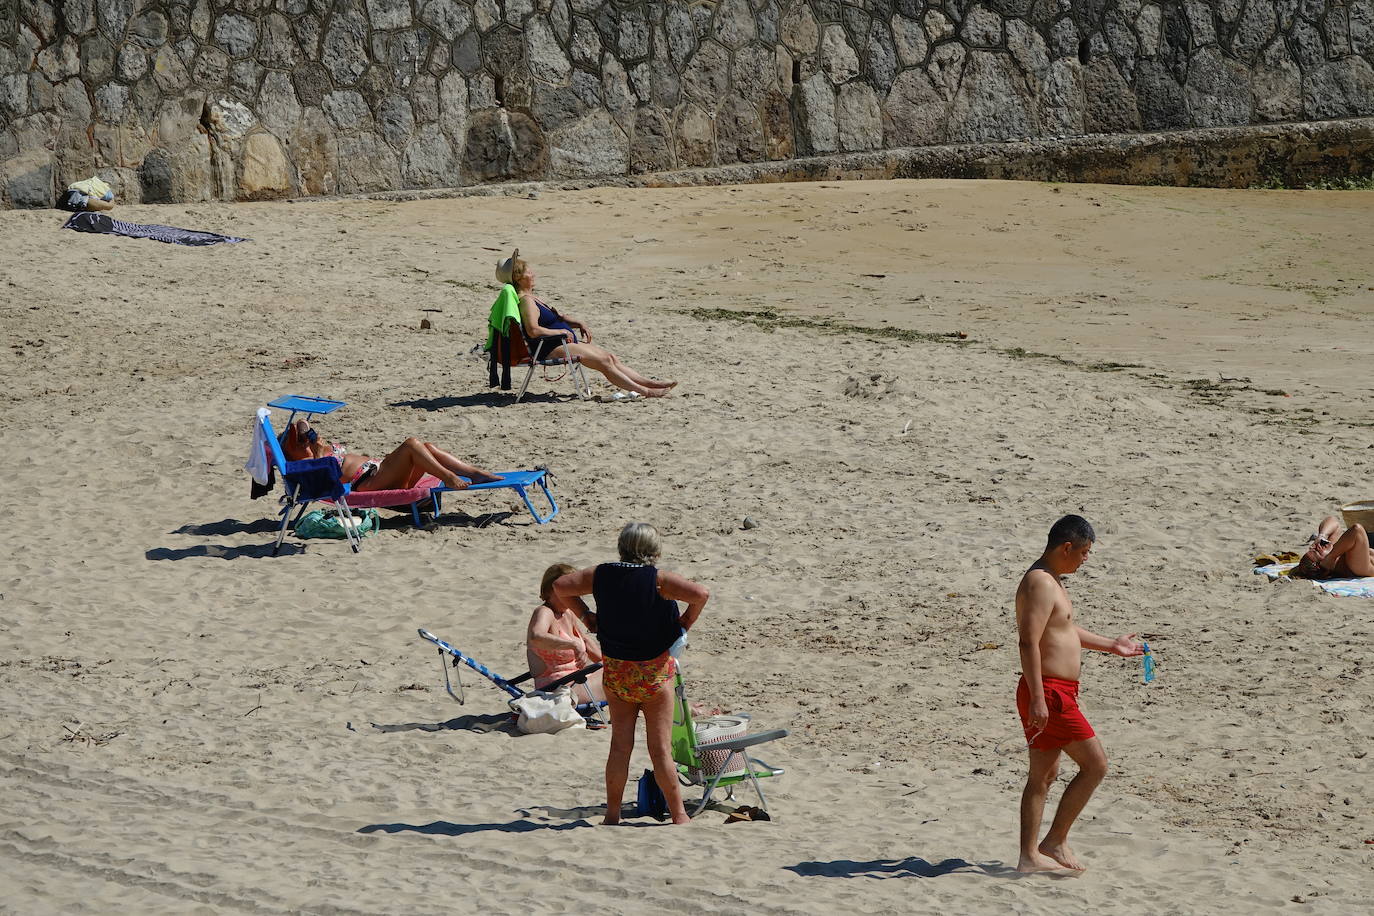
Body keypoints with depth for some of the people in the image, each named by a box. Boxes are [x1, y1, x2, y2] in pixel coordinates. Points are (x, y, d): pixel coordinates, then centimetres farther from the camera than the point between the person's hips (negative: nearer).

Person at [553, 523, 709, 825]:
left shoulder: (601, 575, -4)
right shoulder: (658, 579, -17)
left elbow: (560, 587, 3)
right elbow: (701, 593, -28)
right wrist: (686, 622, -10)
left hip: (614, 670, 4)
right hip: (653, 671, -4)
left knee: (620, 744, 12)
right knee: (660, 748, 4)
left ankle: (612, 815, 15)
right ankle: (678, 815, 10)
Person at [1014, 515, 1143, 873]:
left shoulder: (1050, 581, 17)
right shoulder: (1040, 584, -17)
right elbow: (1028, 642, -25)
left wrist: (1111, 646, 39)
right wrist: (1037, 699, -29)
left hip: (1054, 694, 11)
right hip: (1049, 693, -11)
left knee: (1044, 775, 13)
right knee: (1095, 765, -6)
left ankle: (1030, 856, 16)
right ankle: (1055, 841, 0)